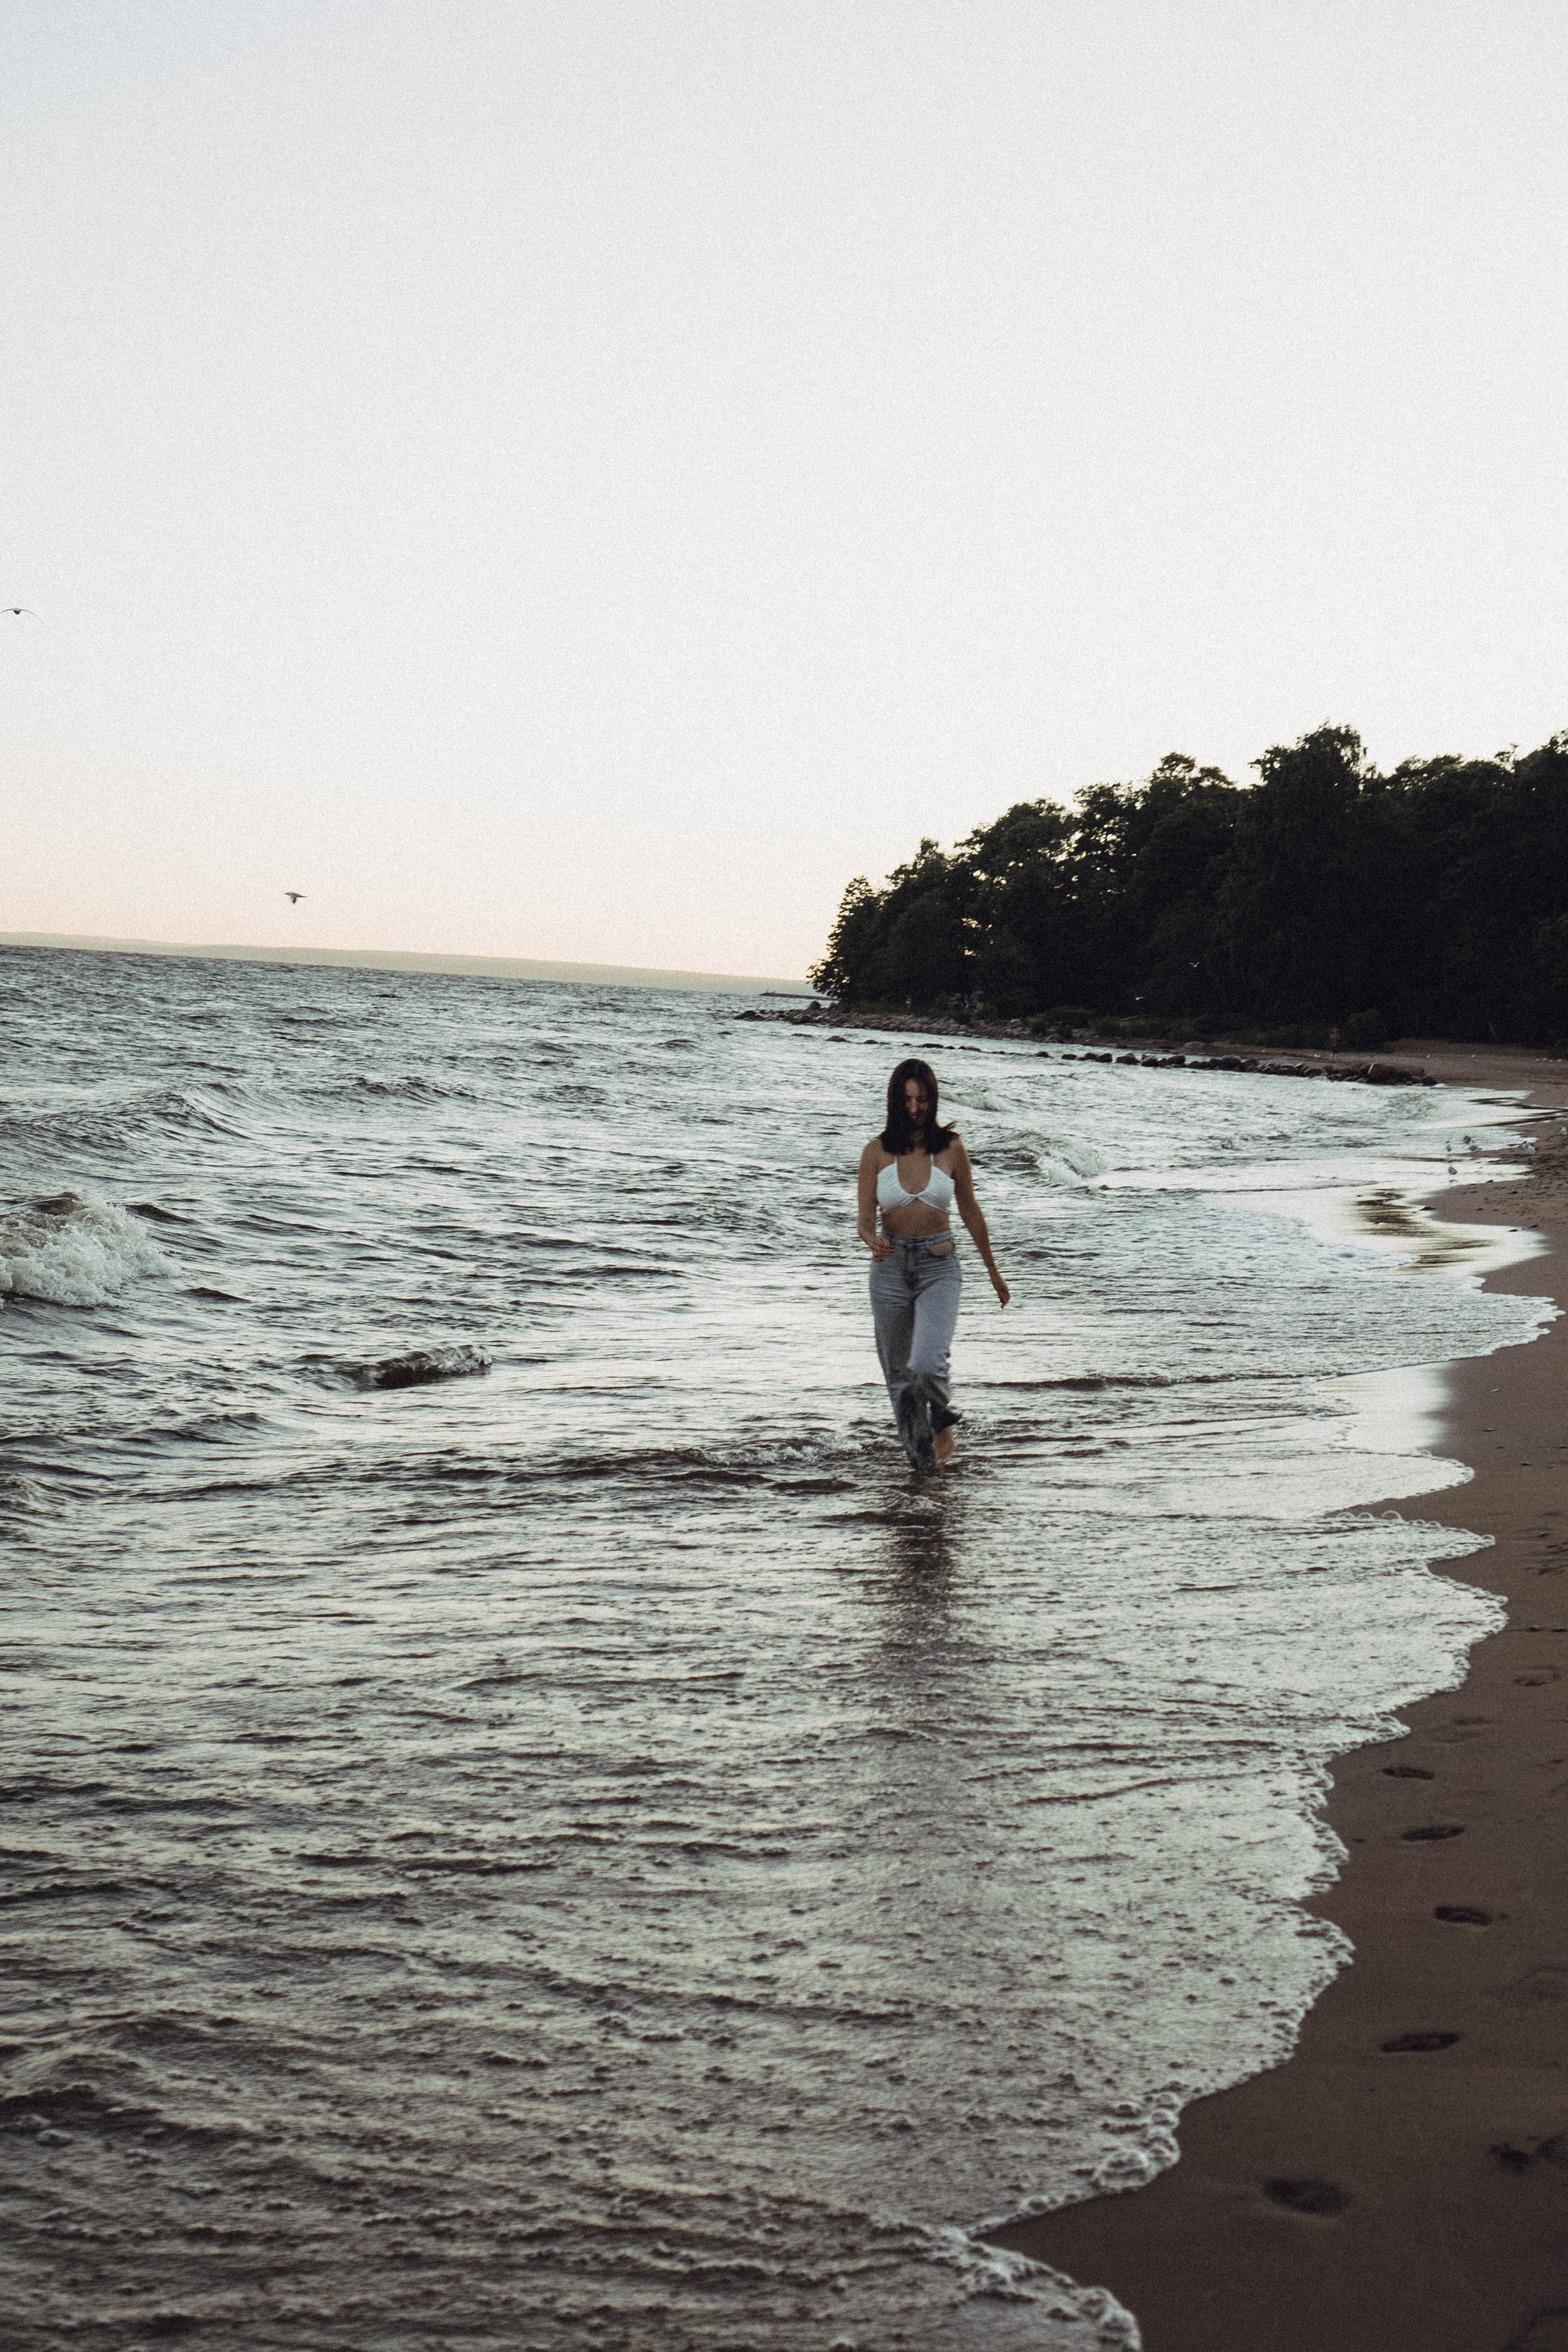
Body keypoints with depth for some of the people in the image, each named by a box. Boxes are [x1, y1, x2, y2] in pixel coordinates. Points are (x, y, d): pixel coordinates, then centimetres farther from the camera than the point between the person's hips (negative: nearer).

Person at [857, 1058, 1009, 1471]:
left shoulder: (951, 1147, -1)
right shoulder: (877, 1151, -1)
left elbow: (970, 1212, 10)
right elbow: (865, 1218, -3)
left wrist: (993, 1271, 17)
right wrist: (873, 1241, -27)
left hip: (939, 1266, -2)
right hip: (891, 1267, 2)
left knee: (926, 1367, -20)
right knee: (899, 1375, 8)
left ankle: (943, 1419, 13)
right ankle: (921, 1456, 27)